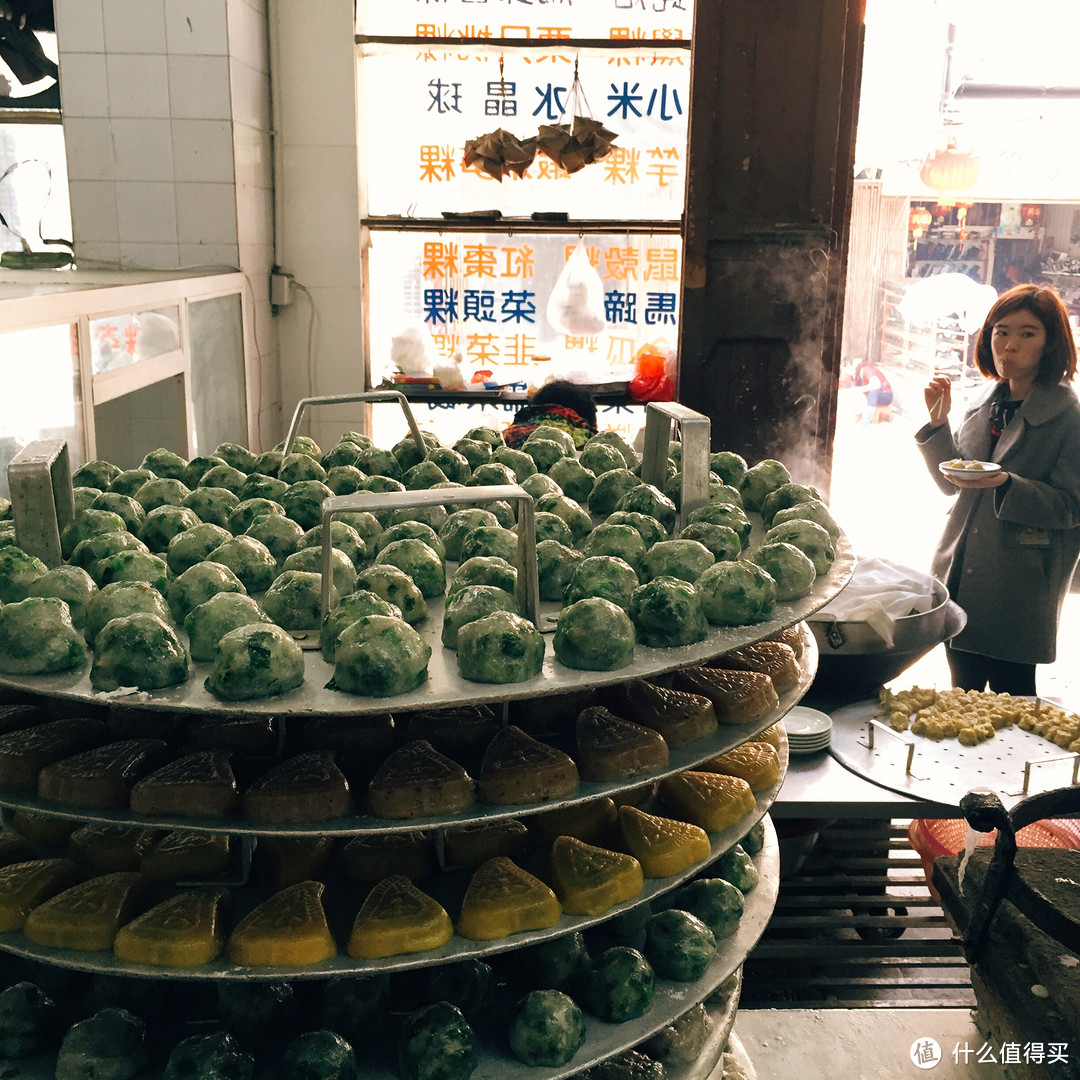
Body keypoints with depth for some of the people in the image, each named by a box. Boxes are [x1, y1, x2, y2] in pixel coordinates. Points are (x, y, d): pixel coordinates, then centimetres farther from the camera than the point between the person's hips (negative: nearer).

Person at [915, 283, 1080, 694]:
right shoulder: (986, 402, 7)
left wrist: (1008, 486, -26)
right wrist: (938, 422, -4)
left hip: (1019, 589, -6)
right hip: (961, 578, 6)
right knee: (962, 694, 17)